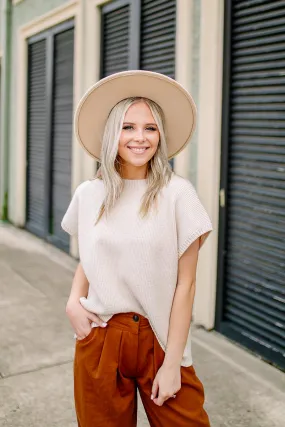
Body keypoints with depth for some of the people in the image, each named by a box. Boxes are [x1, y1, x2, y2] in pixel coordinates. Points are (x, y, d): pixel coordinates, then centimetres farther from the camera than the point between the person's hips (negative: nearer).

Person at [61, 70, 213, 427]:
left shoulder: (177, 193, -10)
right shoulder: (88, 194, 0)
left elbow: (185, 283, -8)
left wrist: (172, 363, -9)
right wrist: (73, 301, -4)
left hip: (158, 339, -2)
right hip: (99, 340, 3)